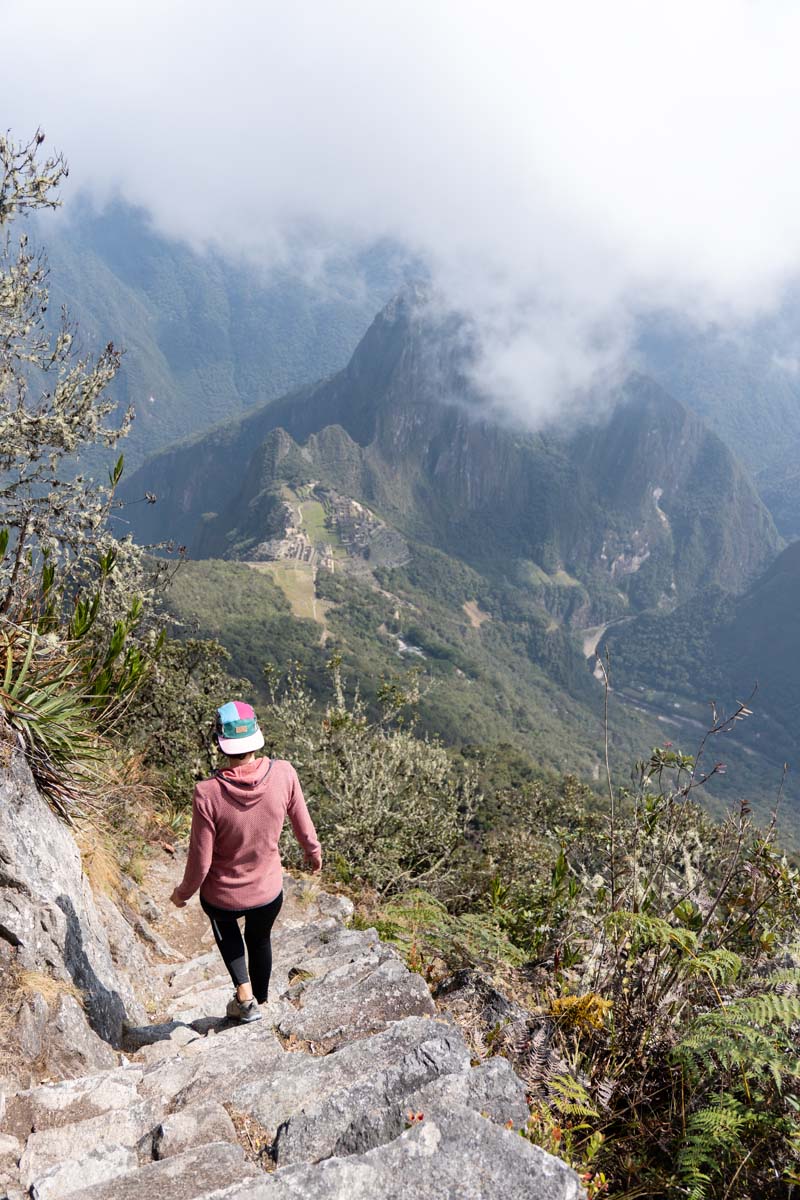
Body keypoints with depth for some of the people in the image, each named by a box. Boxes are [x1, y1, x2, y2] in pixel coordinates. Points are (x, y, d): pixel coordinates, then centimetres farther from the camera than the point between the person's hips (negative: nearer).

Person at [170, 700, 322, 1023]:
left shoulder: (208, 793, -31)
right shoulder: (284, 774, -24)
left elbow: (200, 861, -20)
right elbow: (303, 826, -5)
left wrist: (183, 893, 1)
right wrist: (313, 852, 17)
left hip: (222, 896, -1)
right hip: (269, 891, 2)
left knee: (223, 921, 36)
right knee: (259, 939, 34)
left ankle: (244, 992, 26)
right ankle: (259, 1000, 56)